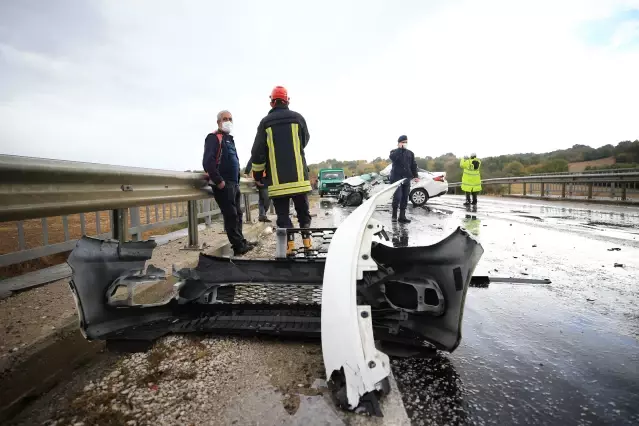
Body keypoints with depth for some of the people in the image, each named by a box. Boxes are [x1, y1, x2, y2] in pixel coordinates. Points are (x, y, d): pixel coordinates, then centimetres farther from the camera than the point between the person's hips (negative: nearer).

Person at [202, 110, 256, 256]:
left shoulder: (229, 139, 23)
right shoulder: (214, 138, -5)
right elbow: (207, 162, -18)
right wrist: (218, 181, -21)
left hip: (234, 183, 9)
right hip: (223, 184, -9)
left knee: (237, 214, 12)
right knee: (230, 214, -8)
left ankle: (241, 242, 21)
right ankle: (239, 246, -5)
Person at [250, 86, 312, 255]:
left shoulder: (265, 122, 1)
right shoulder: (298, 118, 3)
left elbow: (258, 152, -1)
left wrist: (257, 174, 10)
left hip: (277, 179, -1)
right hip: (299, 176, 1)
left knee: (282, 213, 5)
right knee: (303, 210, 14)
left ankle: (289, 244, 1)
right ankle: (307, 241, 19)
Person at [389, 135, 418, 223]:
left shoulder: (410, 153, 15)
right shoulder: (394, 151, 3)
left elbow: (413, 165, 15)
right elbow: (393, 157, -22)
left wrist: (415, 175, 6)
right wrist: (400, 148, -16)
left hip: (406, 178, 5)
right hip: (396, 178, -4)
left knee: (405, 198, 4)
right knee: (397, 197, -14)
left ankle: (402, 216, 11)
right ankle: (394, 215, 2)